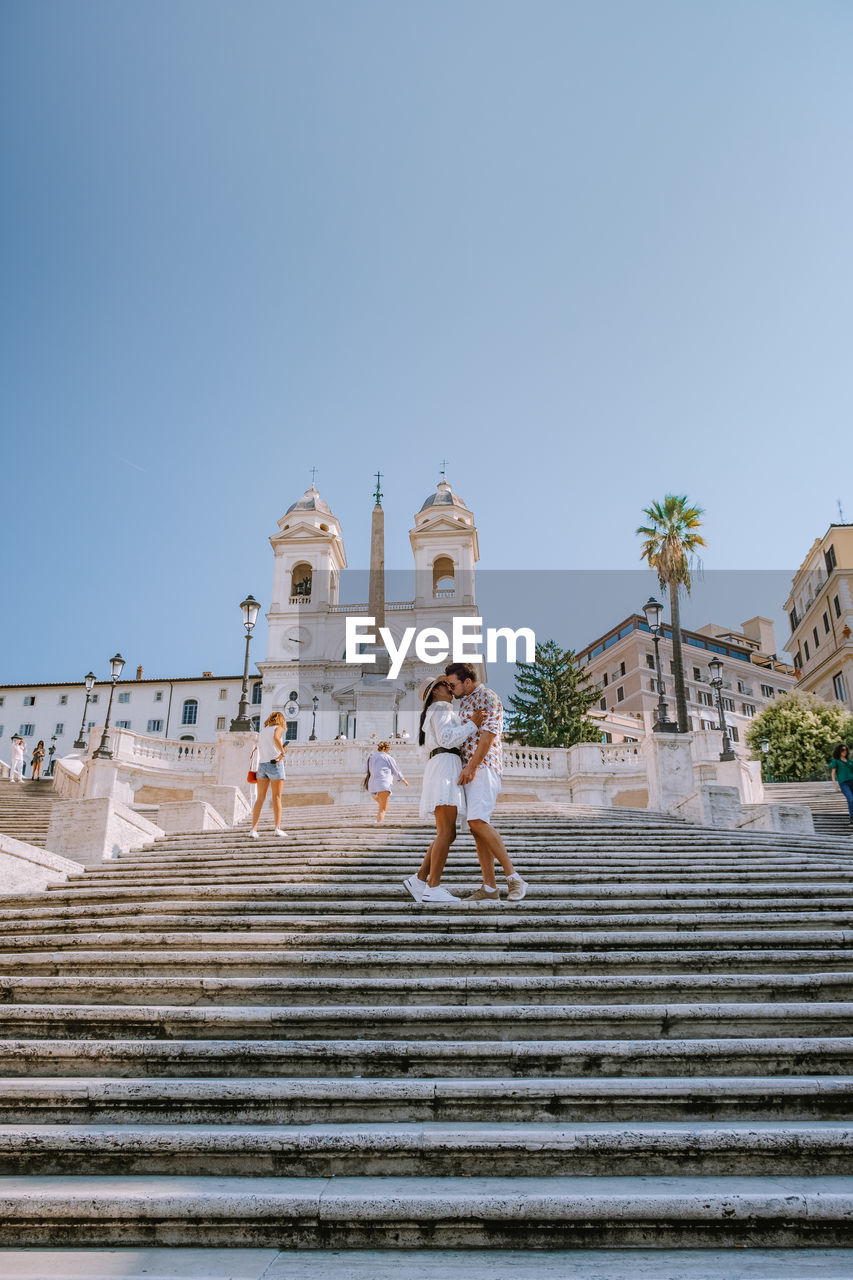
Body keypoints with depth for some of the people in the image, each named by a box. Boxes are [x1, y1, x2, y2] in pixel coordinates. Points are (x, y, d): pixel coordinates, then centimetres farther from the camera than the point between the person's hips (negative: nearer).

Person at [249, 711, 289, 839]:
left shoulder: (262, 731, 19)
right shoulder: (278, 728, 2)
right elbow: (276, 737, -21)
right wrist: (282, 752, -15)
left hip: (262, 765, 5)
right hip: (274, 764, -5)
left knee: (260, 798, 4)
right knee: (277, 797, -3)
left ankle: (253, 829, -4)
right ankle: (277, 828, -10)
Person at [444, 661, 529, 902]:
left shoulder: (487, 697, -8)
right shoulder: (464, 701, 20)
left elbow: (488, 734, -17)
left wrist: (471, 767, -20)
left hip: (484, 767, -9)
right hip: (468, 771, 9)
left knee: (478, 822, -22)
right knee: (476, 827, 3)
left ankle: (513, 878, -16)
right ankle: (489, 888, 4)